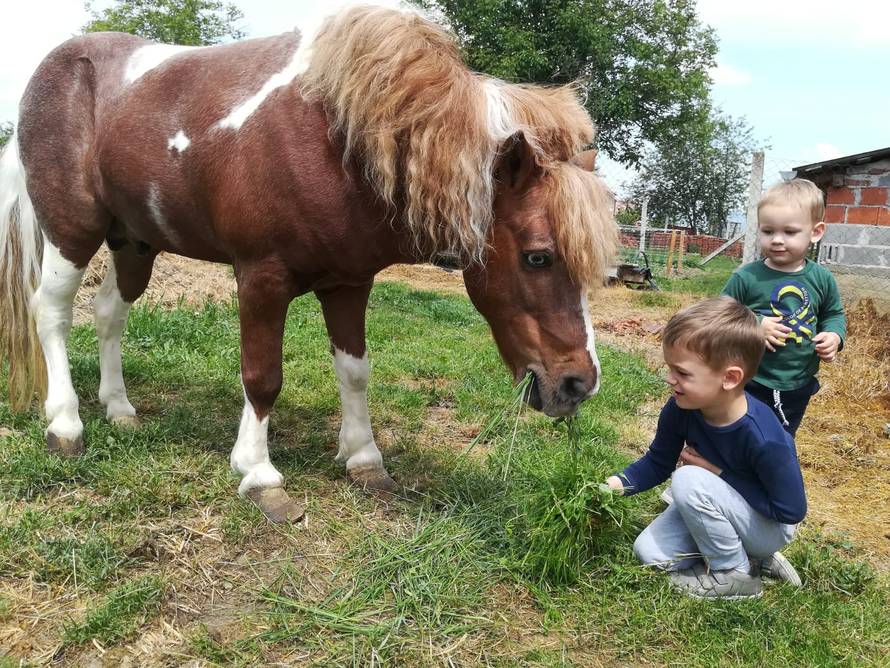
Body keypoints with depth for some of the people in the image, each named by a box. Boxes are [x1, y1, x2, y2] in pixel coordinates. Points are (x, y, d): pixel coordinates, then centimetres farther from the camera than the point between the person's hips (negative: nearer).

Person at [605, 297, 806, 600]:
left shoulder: (764, 439, -35)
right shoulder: (680, 409, -19)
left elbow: (792, 510, -23)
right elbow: (657, 464, -3)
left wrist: (720, 473, -24)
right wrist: (617, 483, -22)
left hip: (770, 526, -6)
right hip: (715, 507, 6)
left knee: (688, 481, -30)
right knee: (648, 551, -7)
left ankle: (735, 573, -7)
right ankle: (749, 556, 7)